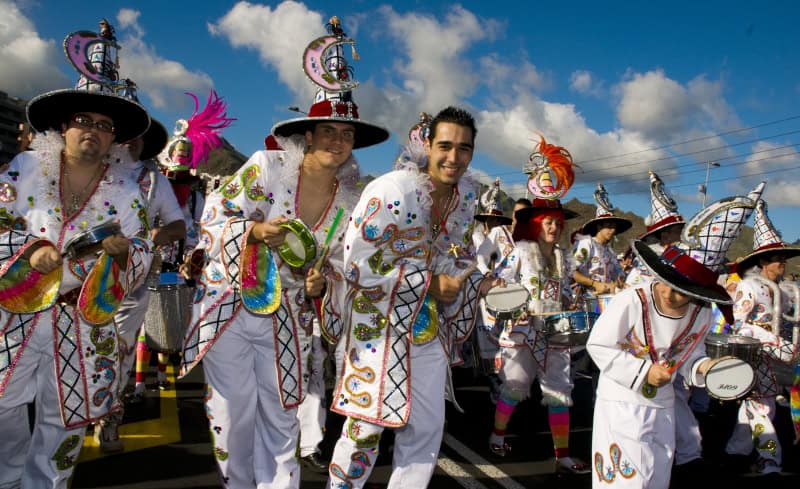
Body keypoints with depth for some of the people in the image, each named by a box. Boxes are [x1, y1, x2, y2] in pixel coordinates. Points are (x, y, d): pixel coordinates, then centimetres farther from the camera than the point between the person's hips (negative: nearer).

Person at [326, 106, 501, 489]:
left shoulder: (466, 192, 1)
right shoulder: (393, 190, -22)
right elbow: (357, 263, -25)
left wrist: (477, 282, -2)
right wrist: (429, 283, -21)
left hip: (431, 326, 7)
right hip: (380, 324, -7)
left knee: (427, 427, 14)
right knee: (368, 424, 3)